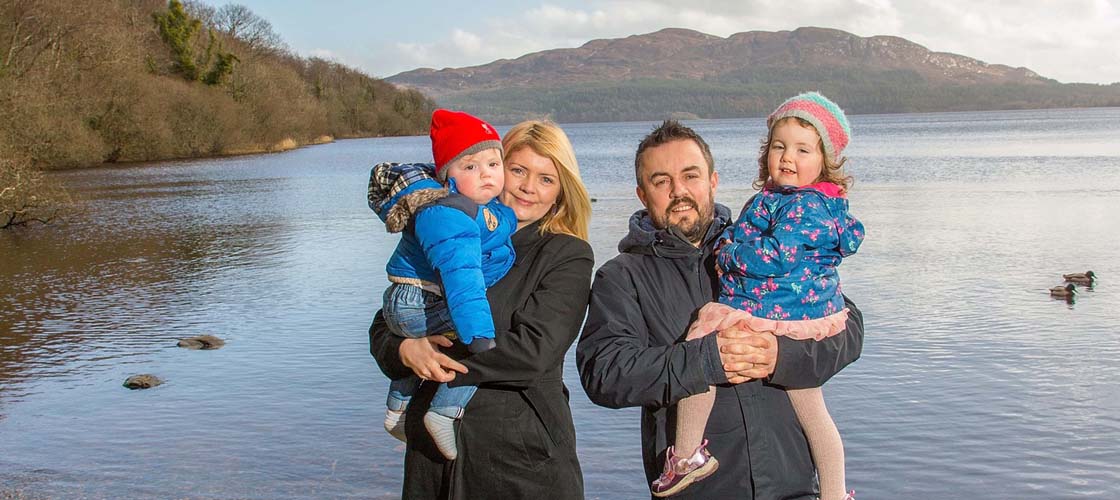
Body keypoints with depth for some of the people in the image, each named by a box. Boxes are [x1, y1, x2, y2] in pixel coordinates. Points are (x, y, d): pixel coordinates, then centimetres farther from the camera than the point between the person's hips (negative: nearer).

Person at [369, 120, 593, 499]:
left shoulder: (569, 256, -4)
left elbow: (533, 351, -16)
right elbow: (384, 327, 8)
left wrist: (435, 358, -14)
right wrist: (405, 350, -16)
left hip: (523, 454, -3)